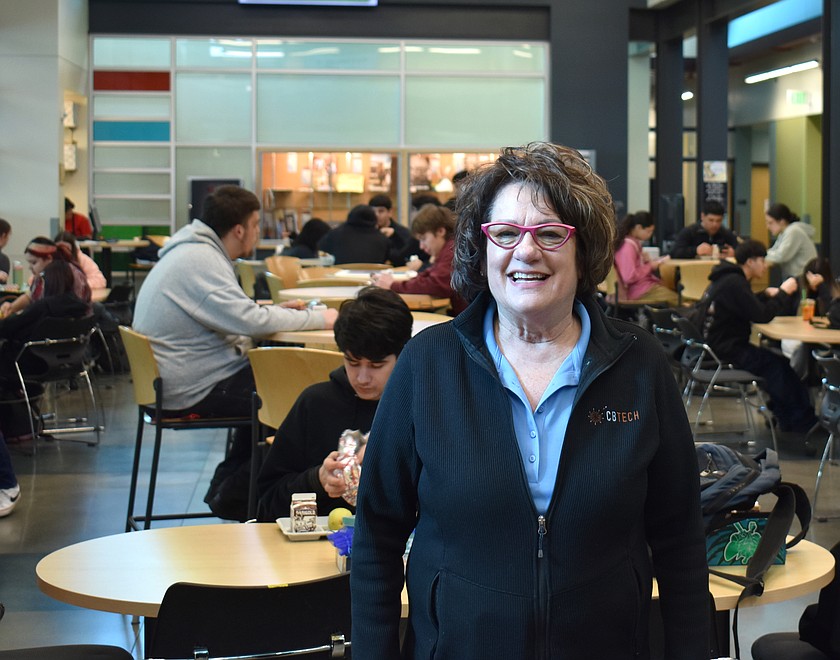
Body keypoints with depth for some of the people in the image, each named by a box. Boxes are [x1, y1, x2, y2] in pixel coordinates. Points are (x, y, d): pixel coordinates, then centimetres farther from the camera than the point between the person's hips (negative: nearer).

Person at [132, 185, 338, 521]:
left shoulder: (193, 252, 13)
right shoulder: (199, 260, -20)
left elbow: (230, 316, 22)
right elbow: (248, 321, -26)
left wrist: (278, 311, 10)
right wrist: (318, 318, -15)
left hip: (172, 381, 11)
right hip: (189, 392, -11)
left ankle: (226, 484, 20)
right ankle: (233, 496, 3)